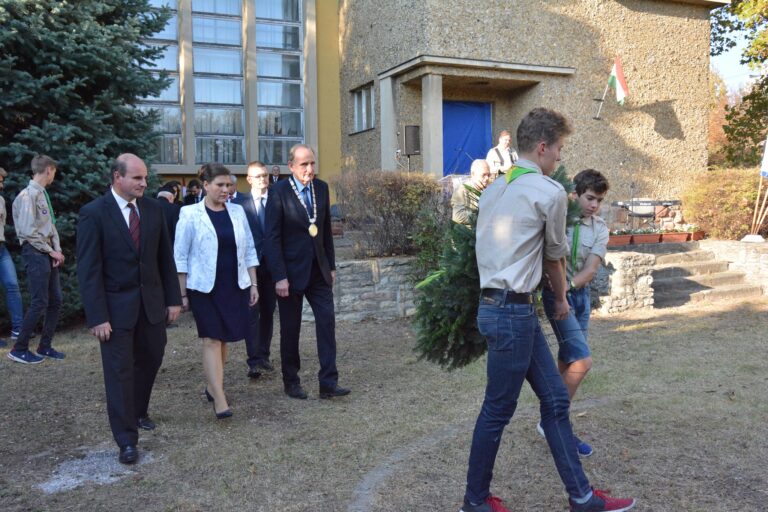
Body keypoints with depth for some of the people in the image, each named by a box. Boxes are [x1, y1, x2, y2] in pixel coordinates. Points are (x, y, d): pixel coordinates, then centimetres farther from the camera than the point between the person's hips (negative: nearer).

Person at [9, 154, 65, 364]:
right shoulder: (28, 195, -14)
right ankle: (19, 349, 5)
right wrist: (51, 251, -12)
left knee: (55, 301, 10)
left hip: (47, 253, 9)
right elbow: (28, 231, -19)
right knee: (39, 303, -7)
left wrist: (57, 250, 1)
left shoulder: (42, 194, 13)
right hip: (35, 253, -9)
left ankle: (45, 346, 20)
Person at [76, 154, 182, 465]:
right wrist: (97, 317, -16)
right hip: (116, 306, -4)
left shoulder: (153, 209, 2)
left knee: (151, 359, 16)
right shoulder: (94, 213, -11)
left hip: (152, 301, 5)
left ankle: (138, 411, 41)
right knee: (119, 370, 1)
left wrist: (174, 298, 4)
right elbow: (88, 269, -12)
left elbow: (165, 257, 7)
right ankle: (127, 439, 10)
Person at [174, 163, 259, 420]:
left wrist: (254, 284, 7)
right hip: (204, 288, -4)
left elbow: (249, 250, 10)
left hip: (234, 286, 4)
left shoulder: (237, 211, 6)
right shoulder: (190, 214, -5)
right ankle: (220, 400, -7)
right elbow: (181, 256, -2)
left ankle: (212, 386, 28)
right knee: (212, 339, -6)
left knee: (223, 338, 10)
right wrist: (182, 294, -4)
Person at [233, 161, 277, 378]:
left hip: (271, 263, 3)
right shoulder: (240, 202, 0)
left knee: (268, 311, 10)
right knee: (252, 312, -6)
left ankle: (264, 355, 21)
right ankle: (254, 360, -6)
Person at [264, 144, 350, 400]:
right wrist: (279, 277, -17)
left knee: (327, 322, -3)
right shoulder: (279, 192, -10)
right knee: (290, 329, 7)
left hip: (318, 269, 4)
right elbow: (272, 238, -12)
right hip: (291, 270, -4)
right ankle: (291, 382, 22)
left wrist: (331, 265, 10)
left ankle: (328, 382, 2)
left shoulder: (321, 188, 6)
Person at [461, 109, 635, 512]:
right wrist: (561, 297, 22)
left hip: (496, 303, 9)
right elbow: (555, 255, 4)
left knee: (555, 399, 13)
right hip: (513, 311, -9)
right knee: (498, 411, 4)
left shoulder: (494, 189, 13)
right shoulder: (551, 192, -10)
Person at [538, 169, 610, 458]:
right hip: (556, 293, -6)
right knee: (582, 361, -14)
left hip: (581, 293, 6)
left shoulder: (600, 229, 3)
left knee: (567, 362, 11)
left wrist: (569, 285, -25)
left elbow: (591, 267, -8)